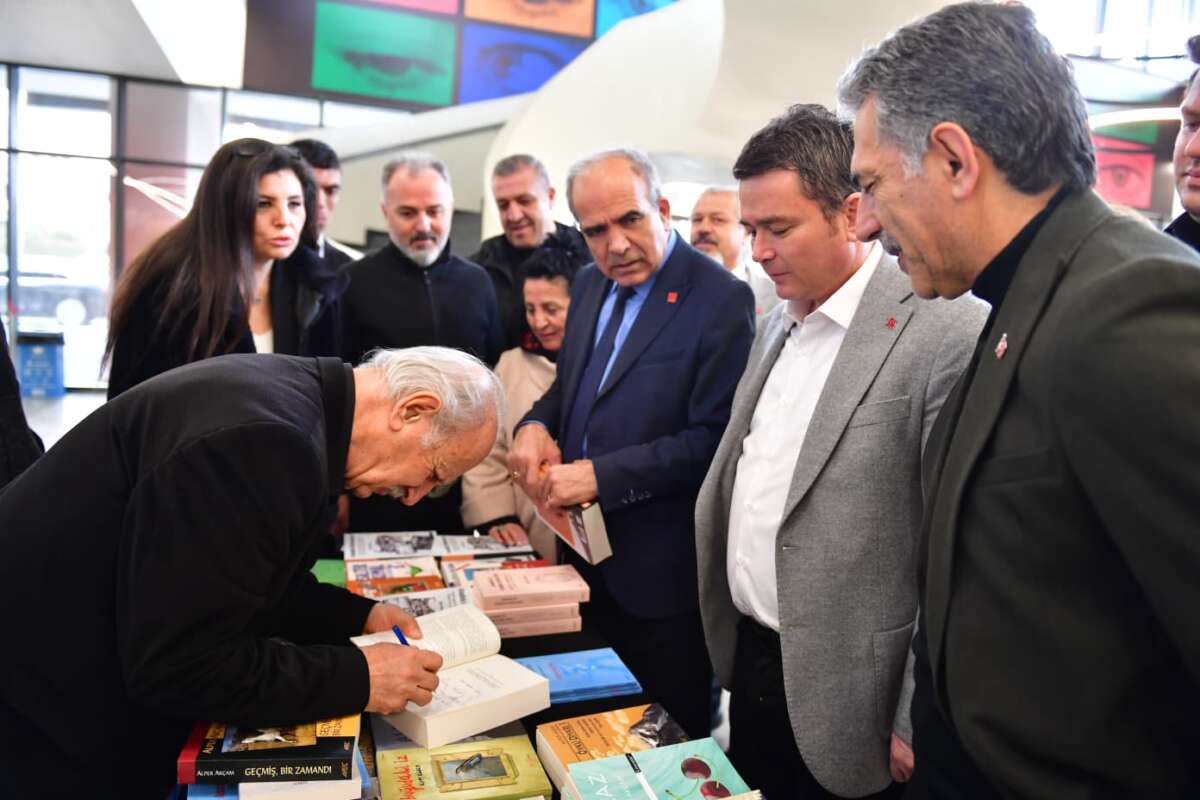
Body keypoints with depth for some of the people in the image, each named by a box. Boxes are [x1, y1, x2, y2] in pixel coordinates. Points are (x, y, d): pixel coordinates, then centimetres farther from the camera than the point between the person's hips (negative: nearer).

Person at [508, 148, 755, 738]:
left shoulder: (721, 301, -17)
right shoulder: (590, 285, 6)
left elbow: (713, 439, -21)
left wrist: (601, 475, -24)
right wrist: (537, 425, -5)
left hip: (660, 569, -6)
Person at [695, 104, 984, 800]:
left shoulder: (950, 333, -19)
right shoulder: (776, 326, 7)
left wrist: (920, 724, -13)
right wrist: (729, 650, 12)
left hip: (846, 707, -7)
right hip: (749, 667, 7)